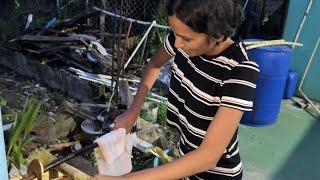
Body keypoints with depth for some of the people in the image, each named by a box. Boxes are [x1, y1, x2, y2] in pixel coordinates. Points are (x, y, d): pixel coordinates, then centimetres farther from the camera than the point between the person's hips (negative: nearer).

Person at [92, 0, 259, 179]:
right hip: (187, 156, 5)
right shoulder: (184, 36, -16)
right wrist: (133, 111, -5)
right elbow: (155, 65, 6)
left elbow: (208, 157, -34)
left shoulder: (240, 70, -32)